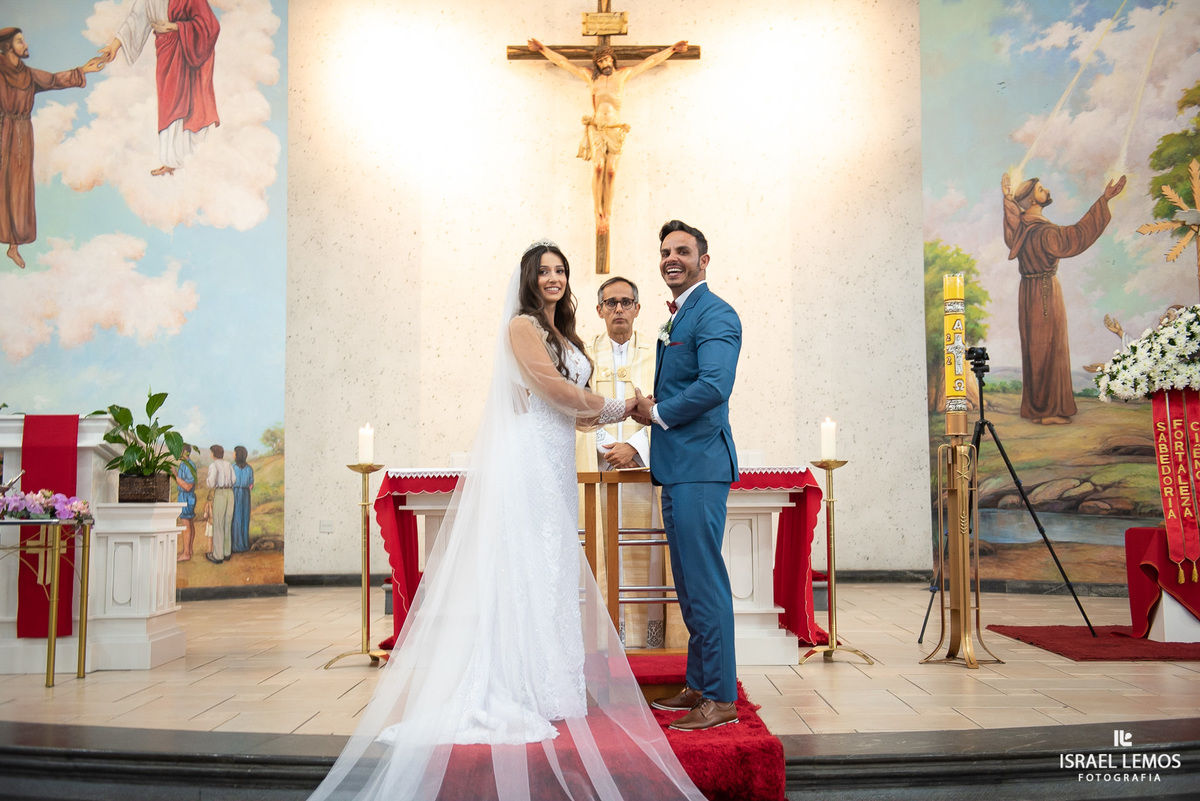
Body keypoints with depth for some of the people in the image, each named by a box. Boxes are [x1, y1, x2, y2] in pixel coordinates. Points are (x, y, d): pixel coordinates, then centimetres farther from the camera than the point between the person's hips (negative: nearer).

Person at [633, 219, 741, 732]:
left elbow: (714, 386, -24)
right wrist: (652, 408, 8)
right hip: (679, 466, 10)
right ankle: (699, 685, 26)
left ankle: (721, 699, 1)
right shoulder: (679, 317, 21)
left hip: (699, 466, -10)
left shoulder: (714, 314, -11)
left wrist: (658, 412, -12)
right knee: (690, 583, 15)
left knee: (705, 582, -7)